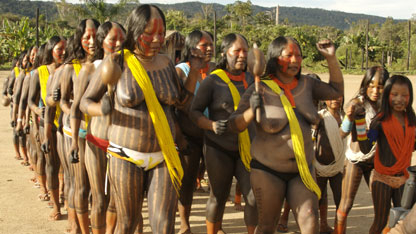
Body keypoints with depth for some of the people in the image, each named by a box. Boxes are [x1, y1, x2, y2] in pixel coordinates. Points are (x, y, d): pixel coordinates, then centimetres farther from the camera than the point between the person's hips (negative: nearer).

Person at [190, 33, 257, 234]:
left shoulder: (250, 80, 9)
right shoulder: (212, 81, -6)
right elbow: (195, 112, -6)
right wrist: (212, 125, -22)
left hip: (247, 149, 4)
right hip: (219, 149, -3)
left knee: (255, 198, -4)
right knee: (218, 197, 9)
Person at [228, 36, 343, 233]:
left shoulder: (306, 85, 4)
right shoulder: (260, 90, -11)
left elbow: (336, 91, 18)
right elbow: (235, 125, -9)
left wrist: (331, 58, 7)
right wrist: (252, 111, -29)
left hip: (302, 169, 4)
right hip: (268, 170, -4)